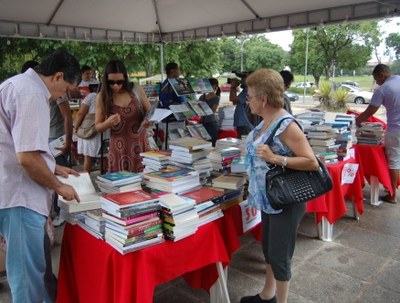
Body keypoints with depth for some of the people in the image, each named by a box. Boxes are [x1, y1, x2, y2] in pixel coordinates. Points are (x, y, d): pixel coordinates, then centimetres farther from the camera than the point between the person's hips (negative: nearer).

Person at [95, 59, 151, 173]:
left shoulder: (137, 90, -2)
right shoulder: (102, 97, -4)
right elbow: (98, 127, 3)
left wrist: (148, 121, -11)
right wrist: (108, 123, -17)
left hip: (140, 145, 1)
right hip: (119, 149, -1)